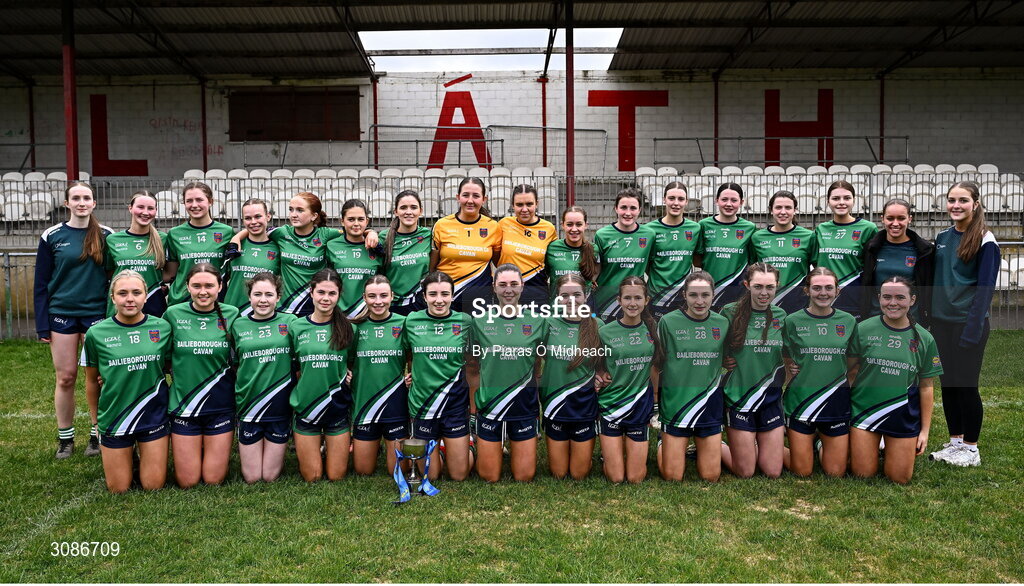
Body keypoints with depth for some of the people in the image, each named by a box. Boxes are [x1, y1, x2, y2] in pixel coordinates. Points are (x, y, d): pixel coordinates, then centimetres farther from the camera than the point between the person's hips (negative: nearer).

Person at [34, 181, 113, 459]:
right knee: (65, 377, 5)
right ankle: (65, 437, 20)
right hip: (62, 314, 0)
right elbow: (42, 283, 3)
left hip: (97, 313, 0)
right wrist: (42, 324, -1)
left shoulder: (105, 235, 2)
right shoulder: (51, 236, 1)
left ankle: (98, 435, 17)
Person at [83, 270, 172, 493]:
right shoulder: (96, 333, -8)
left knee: (154, 485, 7)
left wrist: (172, 406, 4)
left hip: (153, 415, 0)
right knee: (118, 489, 10)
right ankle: (128, 453, 38)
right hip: (113, 417, 0)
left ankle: (143, 452, 35)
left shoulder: (162, 327, -7)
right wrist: (96, 419, 11)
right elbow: (92, 381, 5)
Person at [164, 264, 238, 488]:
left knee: (214, 479, 6)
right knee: (187, 481, 6)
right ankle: (192, 452, 35)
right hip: (183, 405, 0)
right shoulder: (173, 314, -5)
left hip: (221, 406, 0)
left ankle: (211, 451, 35)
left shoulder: (232, 314, -4)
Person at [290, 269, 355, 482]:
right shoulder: (296, 327, -2)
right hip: (305, 406, 0)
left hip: (338, 407, 0)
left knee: (336, 476, 9)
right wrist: (303, 375, -5)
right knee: (311, 477, 9)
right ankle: (306, 451, 39)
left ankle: (330, 450, 38)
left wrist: (349, 375, -5)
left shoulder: (348, 328, -3)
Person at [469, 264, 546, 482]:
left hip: (524, 405, 1)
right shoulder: (480, 321, -2)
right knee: (489, 477, 8)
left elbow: (541, 365, 8)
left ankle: (513, 448, 36)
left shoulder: (536, 320, -1)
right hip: (488, 404, 0)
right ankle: (478, 450, 38)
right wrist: (474, 404, 1)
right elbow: (472, 365, 5)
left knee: (525, 477, 7)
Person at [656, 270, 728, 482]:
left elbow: (727, 360, 14)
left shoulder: (723, 323, 0)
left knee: (711, 477, 8)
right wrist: (654, 405, -3)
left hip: (709, 406, 3)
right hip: (675, 404, -2)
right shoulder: (668, 322, -9)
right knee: (672, 477, 3)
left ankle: (700, 448, 36)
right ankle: (662, 445, 32)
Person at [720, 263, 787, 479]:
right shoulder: (730, 312, -9)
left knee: (773, 472, 7)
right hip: (739, 397, -4)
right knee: (745, 472, 3)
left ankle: (753, 447, 35)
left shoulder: (781, 316, 3)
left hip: (771, 398, 4)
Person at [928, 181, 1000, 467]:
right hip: (942, 322, 6)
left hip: (968, 324, -6)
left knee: (966, 385, 1)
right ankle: (955, 442, 23)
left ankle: (971, 449, 15)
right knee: (947, 384, 11)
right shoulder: (942, 237, 9)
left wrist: (972, 330, -18)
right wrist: (930, 319, 8)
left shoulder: (984, 241, -9)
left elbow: (985, 287, -13)